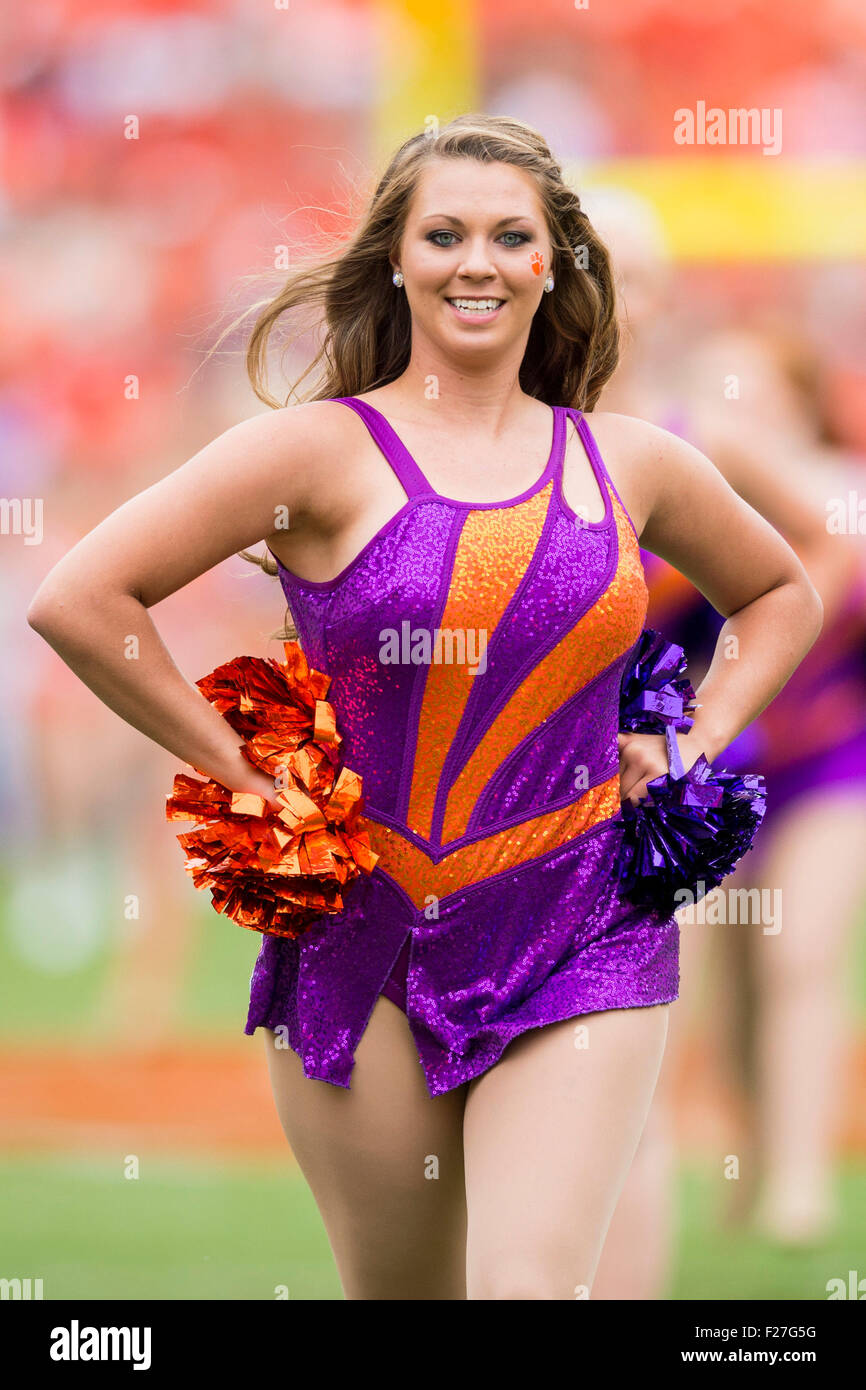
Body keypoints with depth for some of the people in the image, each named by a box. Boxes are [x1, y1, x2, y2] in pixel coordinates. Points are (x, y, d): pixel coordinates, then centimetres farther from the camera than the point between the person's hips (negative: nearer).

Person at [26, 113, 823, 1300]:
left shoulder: (630, 466, 8)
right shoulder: (321, 451, -3)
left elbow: (782, 597, 28)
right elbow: (79, 600, -10)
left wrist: (696, 747, 12)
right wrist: (241, 770, -6)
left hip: (582, 945, 1)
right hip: (364, 940, -1)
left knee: (533, 1284, -14)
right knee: (399, 1291, 7)